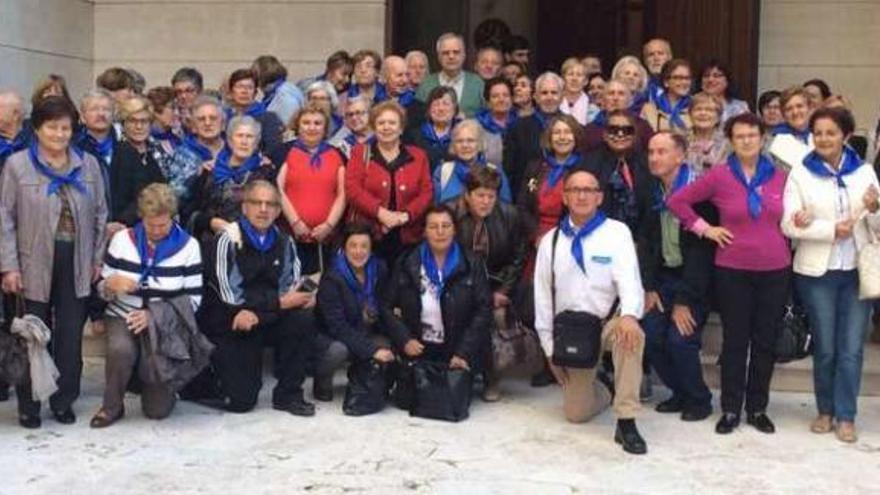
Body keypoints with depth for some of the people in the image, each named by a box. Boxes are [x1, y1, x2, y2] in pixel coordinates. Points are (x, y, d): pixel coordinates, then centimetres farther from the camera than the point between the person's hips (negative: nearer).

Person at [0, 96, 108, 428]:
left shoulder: (89, 165, 8)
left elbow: (100, 214, 12)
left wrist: (98, 258, 7)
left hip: (77, 262, 2)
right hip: (35, 263, -2)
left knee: (71, 335, 5)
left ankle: (64, 400, 18)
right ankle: (29, 404, 16)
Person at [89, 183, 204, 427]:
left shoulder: (188, 245, -4)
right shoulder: (122, 239, 1)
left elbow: (193, 299, -5)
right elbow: (103, 291, 7)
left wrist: (154, 316, -20)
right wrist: (111, 284, -19)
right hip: (123, 317, 1)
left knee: (158, 410, -11)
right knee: (120, 350, -36)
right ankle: (112, 406, -8)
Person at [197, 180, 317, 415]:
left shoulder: (284, 242, 1)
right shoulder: (228, 240, -14)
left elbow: (292, 292, -6)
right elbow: (231, 297, -19)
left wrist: (258, 313, -23)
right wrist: (278, 302, -18)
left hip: (264, 322, 5)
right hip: (227, 325, -4)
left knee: (303, 319, -24)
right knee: (240, 401, -13)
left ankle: (288, 393, -9)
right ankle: (203, 376, 20)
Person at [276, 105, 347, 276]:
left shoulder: (336, 155, 14)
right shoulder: (287, 152, 8)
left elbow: (342, 194, 9)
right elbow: (279, 190, 0)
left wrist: (329, 224, -3)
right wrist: (295, 222, -8)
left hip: (326, 235, 2)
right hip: (292, 234, -2)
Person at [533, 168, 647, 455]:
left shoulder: (616, 232, -3)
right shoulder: (551, 241, 6)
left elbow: (629, 280, -16)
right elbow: (543, 297, 8)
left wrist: (629, 315, -38)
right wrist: (550, 348, 5)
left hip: (610, 323, -2)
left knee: (631, 334, -38)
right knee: (576, 413, 0)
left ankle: (626, 421, -30)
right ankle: (602, 393, 37)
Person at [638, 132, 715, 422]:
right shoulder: (652, 194, 5)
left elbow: (701, 248, -17)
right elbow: (645, 242, 7)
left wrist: (684, 300, -18)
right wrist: (648, 287, -3)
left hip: (694, 278, -6)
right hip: (663, 276, 6)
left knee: (680, 339, -17)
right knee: (650, 336, -8)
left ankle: (699, 400, 5)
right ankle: (681, 393, 13)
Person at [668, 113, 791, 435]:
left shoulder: (778, 176, 4)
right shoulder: (719, 176, -4)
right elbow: (677, 201, 0)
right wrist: (705, 229, -3)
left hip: (775, 270, 2)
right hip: (732, 271, -2)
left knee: (765, 341, 9)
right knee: (735, 341, 4)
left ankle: (758, 408, 21)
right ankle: (730, 409, 15)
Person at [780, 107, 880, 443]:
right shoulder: (801, 174, -1)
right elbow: (789, 224, -11)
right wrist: (832, 230, -19)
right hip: (817, 272, -1)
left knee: (851, 349, 2)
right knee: (824, 347, 8)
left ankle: (845, 416, 13)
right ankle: (825, 410, 23)